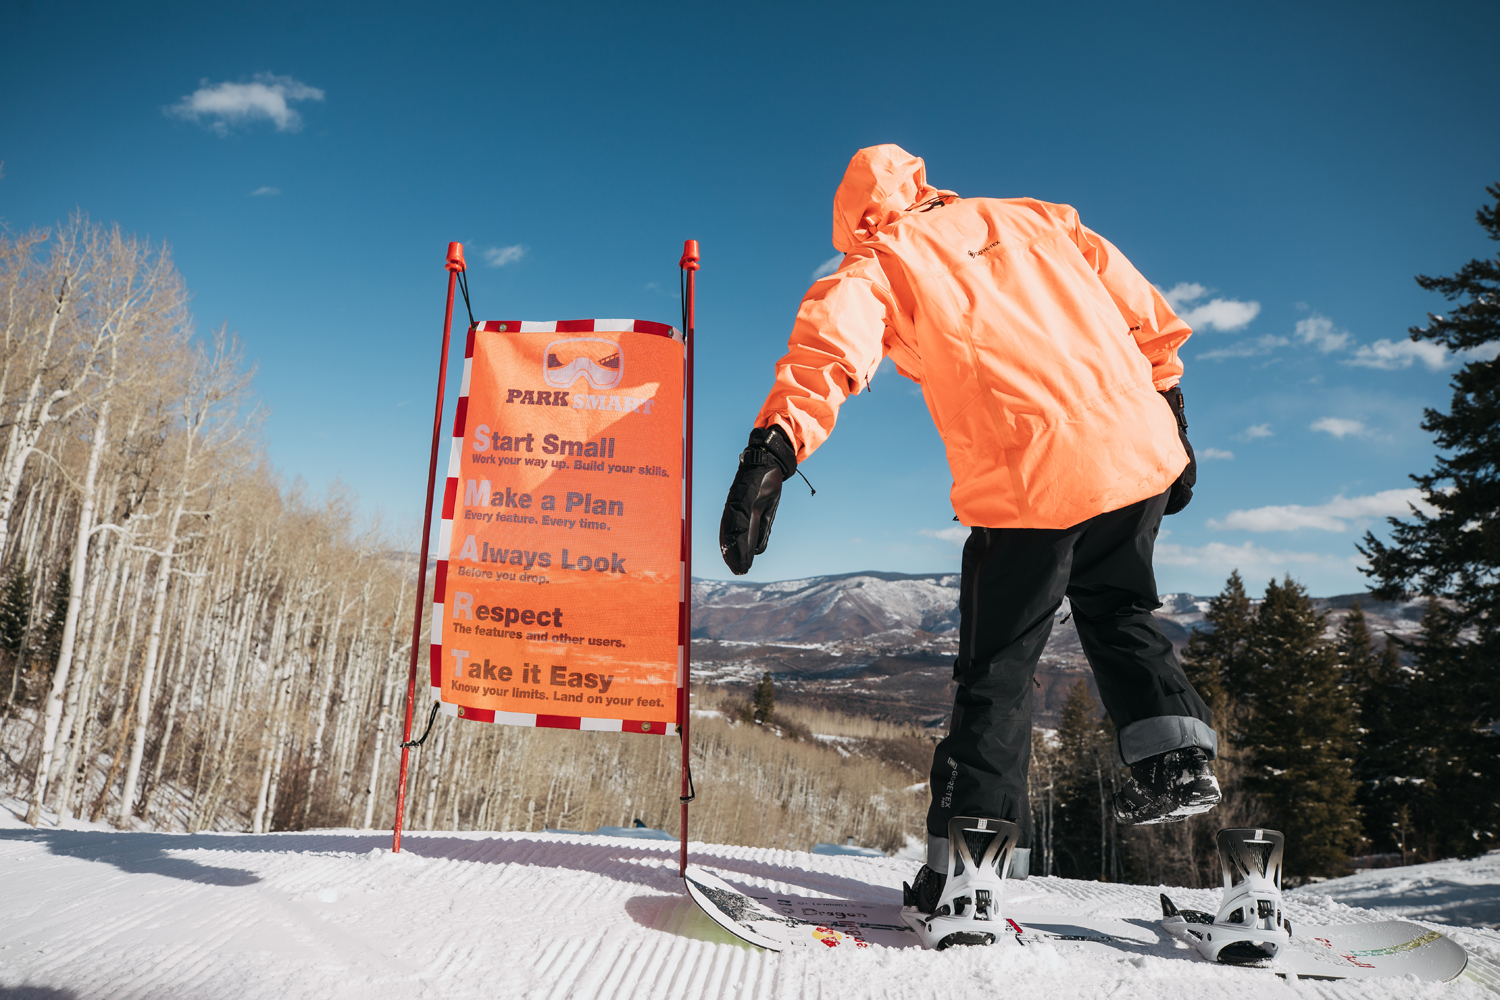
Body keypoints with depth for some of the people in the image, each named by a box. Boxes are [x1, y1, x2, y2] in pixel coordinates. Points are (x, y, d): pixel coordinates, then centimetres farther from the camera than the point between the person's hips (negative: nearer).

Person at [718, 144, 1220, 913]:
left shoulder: (879, 264, 6)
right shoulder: (1034, 217, 20)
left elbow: (832, 344, -17)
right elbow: (1145, 315, 19)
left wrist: (776, 445, -30)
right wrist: (1168, 416, 26)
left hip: (1030, 482, -5)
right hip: (1139, 452, 5)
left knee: (998, 664, 9)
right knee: (1116, 611, 30)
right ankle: (1174, 748, 20)